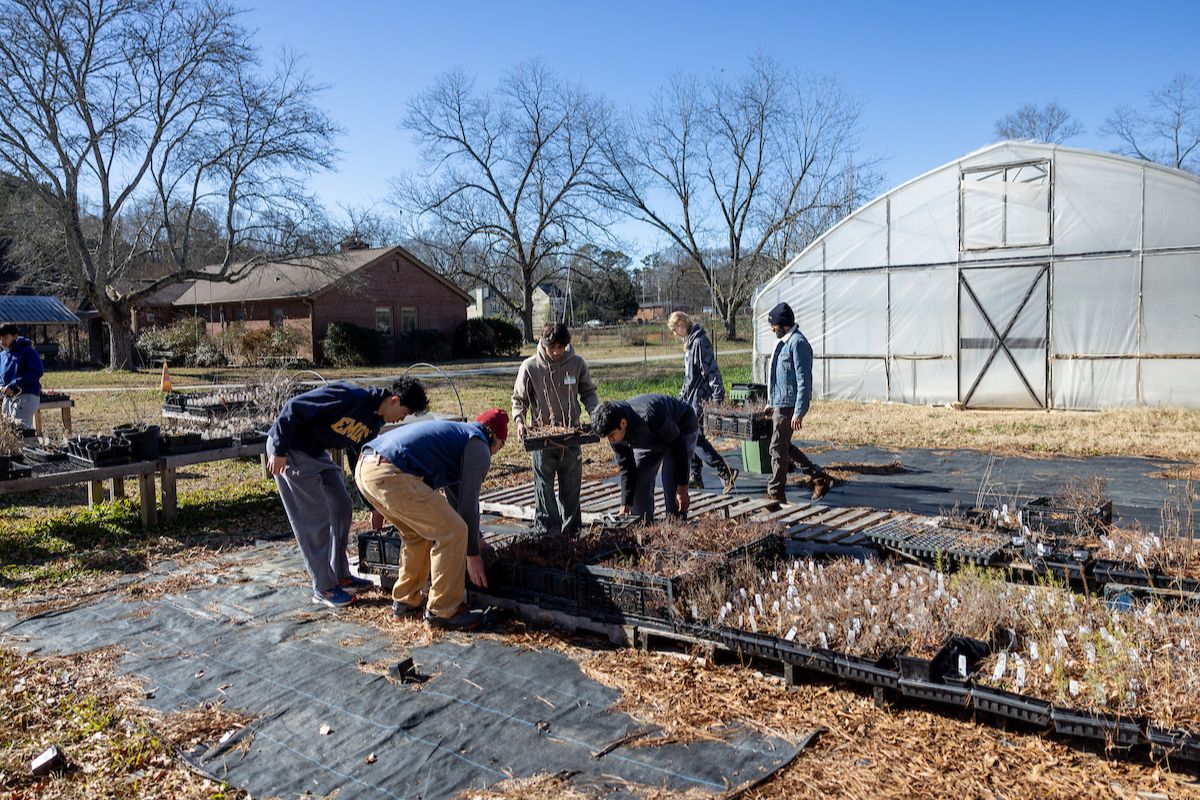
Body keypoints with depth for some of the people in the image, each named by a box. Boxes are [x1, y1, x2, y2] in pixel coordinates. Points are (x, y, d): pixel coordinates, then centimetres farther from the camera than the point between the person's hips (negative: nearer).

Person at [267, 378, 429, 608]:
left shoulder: (374, 423, 2)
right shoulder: (350, 397, -26)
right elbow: (295, 407, -26)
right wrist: (280, 451, -23)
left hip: (317, 452, 9)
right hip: (289, 449, -9)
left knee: (342, 508, 9)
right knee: (317, 518, -8)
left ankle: (341, 576, 21)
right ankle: (323, 588, 4)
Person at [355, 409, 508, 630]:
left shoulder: (457, 432, 33)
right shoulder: (479, 447, 7)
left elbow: (456, 495, 43)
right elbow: (468, 503, 4)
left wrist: (475, 537, 52)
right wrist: (473, 554, 14)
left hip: (364, 468, 10)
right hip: (392, 476, -10)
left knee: (418, 534, 25)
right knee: (453, 533, 0)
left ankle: (404, 602, 33)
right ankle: (442, 611, 9)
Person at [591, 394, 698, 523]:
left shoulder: (649, 417, -43)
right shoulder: (615, 432, -22)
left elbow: (678, 446, -30)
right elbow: (626, 469, -11)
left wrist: (683, 488, -27)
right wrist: (625, 506, -16)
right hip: (651, 437, 6)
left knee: (672, 488, -17)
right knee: (639, 481, -2)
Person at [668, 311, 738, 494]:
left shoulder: (699, 342, -16)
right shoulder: (690, 342, 14)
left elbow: (710, 369, -21)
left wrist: (717, 396, -25)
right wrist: (683, 394, 23)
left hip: (700, 398, -10)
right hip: (691, 398, 10)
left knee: (695, 438, -10)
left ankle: (726, 474, -8)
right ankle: (696, 478, 20)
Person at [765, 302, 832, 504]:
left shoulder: (798, 343, -16)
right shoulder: (784, 342, 15)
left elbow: (803, 380, -20)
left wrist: (798, 412, -22)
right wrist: (772, 402, 24)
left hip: (788, 406, -10)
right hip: (780, 404, 10)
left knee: (778, 449, -2)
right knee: (784, 446, 16)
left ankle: (775, 494, 9)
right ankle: (819, 477, 23)